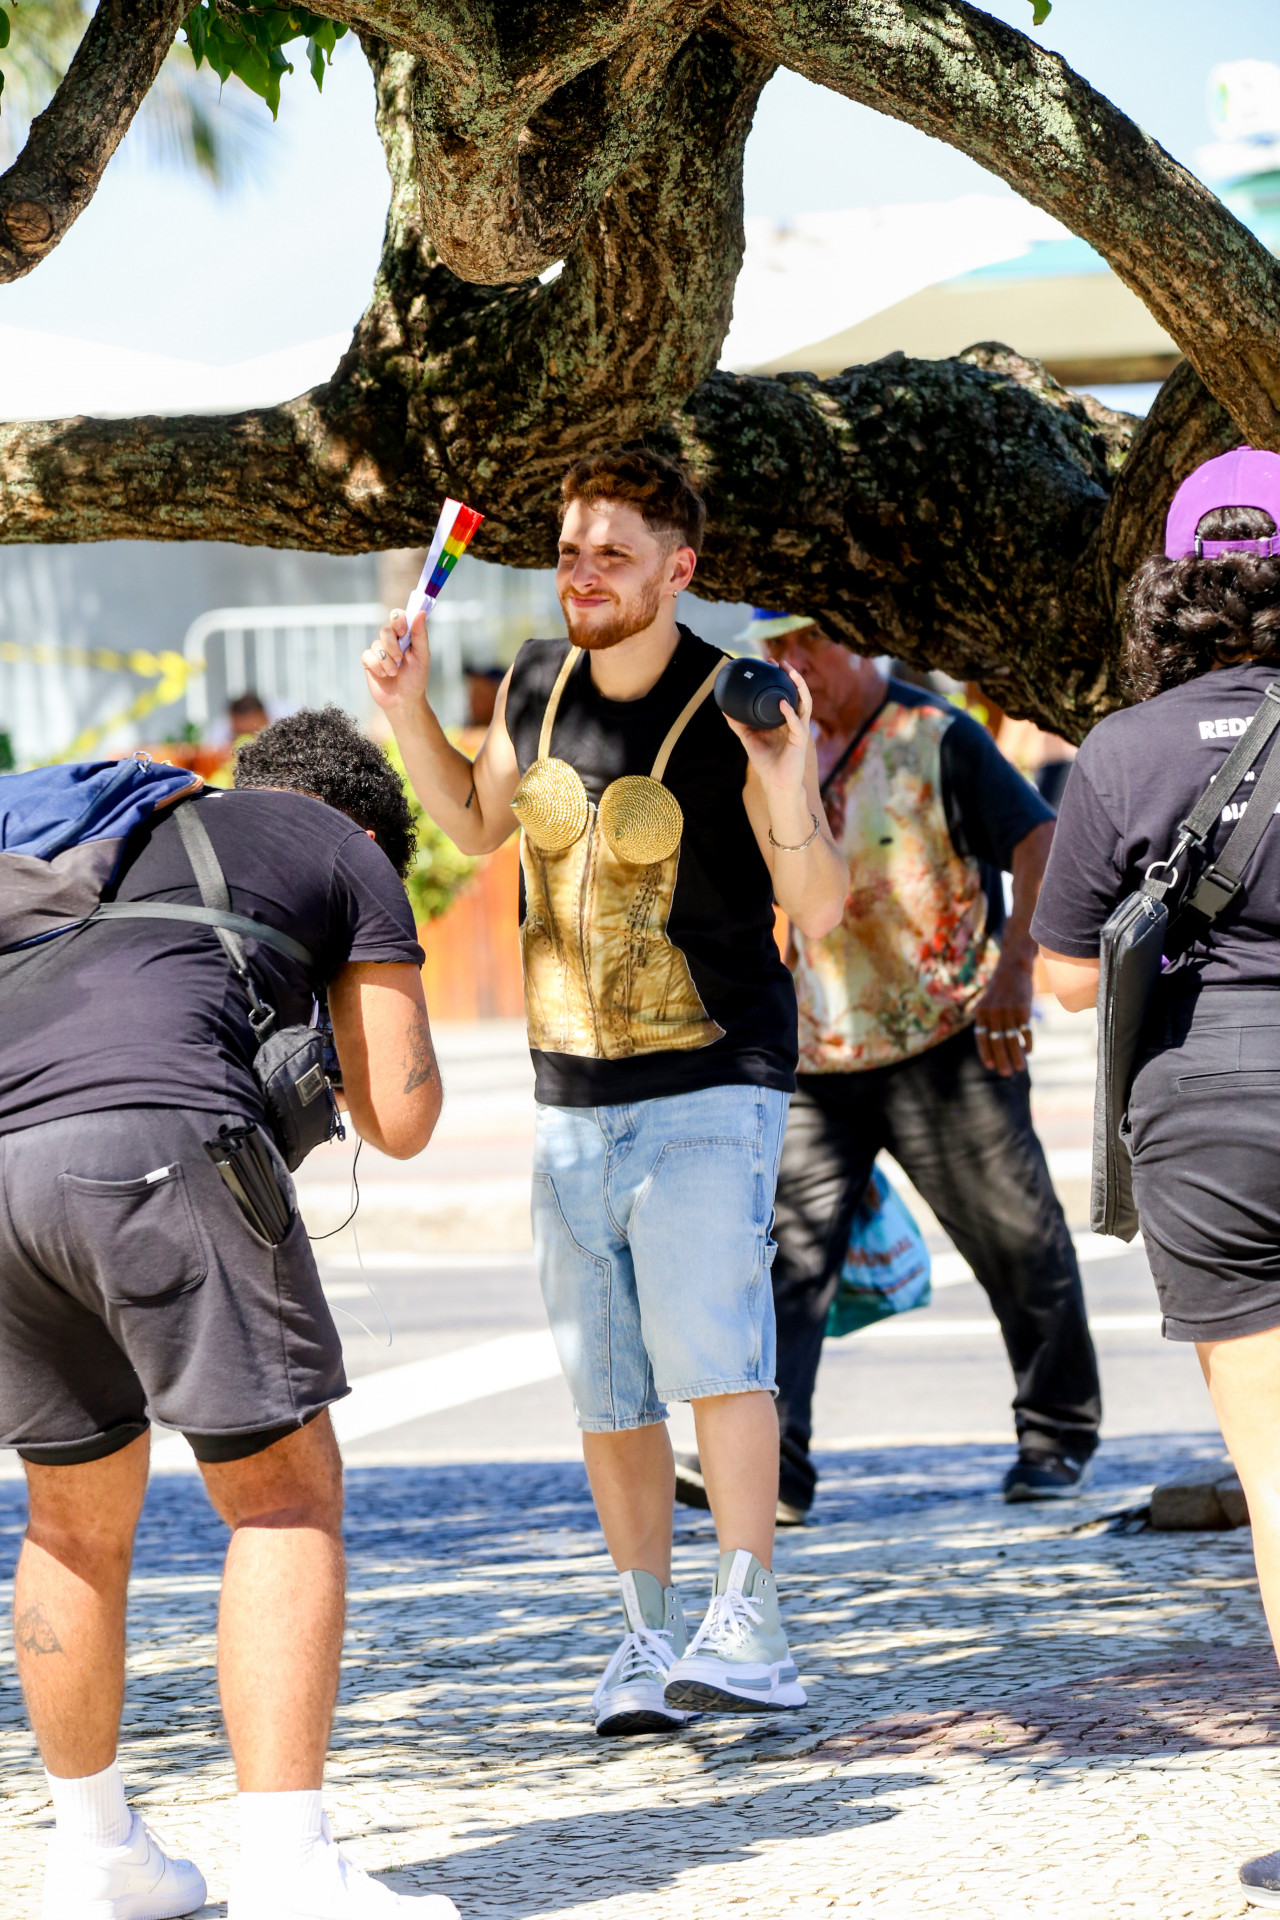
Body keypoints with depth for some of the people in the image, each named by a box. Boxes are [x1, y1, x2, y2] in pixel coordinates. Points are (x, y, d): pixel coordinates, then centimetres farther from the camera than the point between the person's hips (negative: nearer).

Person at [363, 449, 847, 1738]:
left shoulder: (737, 711, -12)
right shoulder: (537, 683, 5)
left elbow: (818, 912, -13)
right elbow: (478, 822, 23)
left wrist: (790, 798, -31)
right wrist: (406, 709, 7)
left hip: (710, 1091, -5)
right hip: (573, 1100, 5)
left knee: (709, 1343, -22)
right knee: (607, 1390, 6)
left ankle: (750, 1630, -24)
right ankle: (648, 1641, 17)